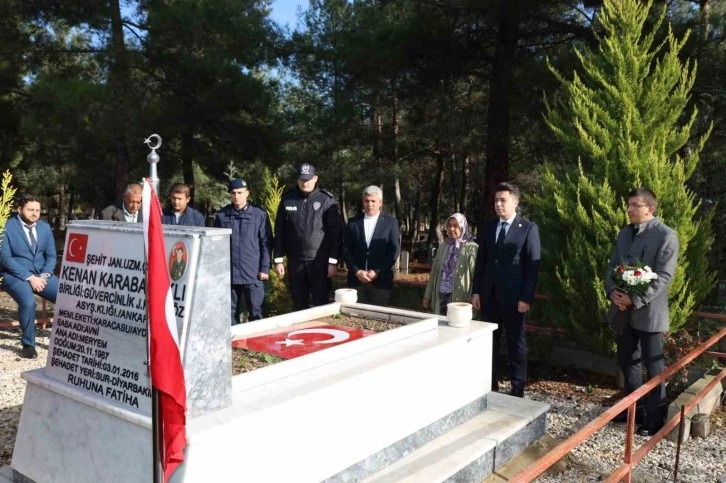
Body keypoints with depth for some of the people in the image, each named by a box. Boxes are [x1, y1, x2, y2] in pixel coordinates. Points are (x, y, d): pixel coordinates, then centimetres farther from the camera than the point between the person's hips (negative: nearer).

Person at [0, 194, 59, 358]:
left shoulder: (45, 227, 9)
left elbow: (51, 255, 10)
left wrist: (44, 275, -9)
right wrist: (29, 277, -20)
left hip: (41, 274, 5)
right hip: (15, 275, -4)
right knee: (28, 302, -33)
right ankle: (28, 345, -13)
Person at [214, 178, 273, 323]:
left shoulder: (260, 215, -1)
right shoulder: (221, 215, 4)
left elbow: (266, 243, 0)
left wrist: (265, 268, -4)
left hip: (253, 274, -2)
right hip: (229, 273, 2)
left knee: (255, 312, 5)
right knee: (231, 312, 12)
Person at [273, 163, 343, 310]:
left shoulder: (327, 200, -2)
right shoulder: (287, 199, 5)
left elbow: (336, 232, -3)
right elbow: (279, 232, 9)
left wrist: (333, 261, -8)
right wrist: (278, 259, 4)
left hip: (320, 261, -3)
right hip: (295, 261, 3)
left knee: (321, 305, -1)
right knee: (299, 305, 11)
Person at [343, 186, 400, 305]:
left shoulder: (391, 222, 4)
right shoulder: (353, 223, 10)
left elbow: (394, 250, -1)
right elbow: (347, 251, 6)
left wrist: (377, 272, -9)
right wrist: (356, 271, -8)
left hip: (381, 280, -1)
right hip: (356, 279, 2)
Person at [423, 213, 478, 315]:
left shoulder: (471, 248, -5)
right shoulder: (443, 247, 12)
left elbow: (475, 275, -9)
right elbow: (434, 273, 15)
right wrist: (428, 295, 13)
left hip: (459, 297, -5)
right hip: (440, 296, 5)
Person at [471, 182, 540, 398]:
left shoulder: (528, 228, -4)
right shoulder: (487, 227, 9)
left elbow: (533, 266, -8)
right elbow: (481, 261, 11)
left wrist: (526, 298, -13)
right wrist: (476, 291, 5)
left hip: (513, 296, -4)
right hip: (489, 294, 5)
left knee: (515, 342, 6)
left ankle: (517, 389, 16)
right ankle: (490, 385, 21)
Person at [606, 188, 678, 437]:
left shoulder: (666, 235, -10)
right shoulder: (624, 233, 11)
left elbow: (664, 276, -16)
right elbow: (612, 266, 12)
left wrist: (635, 299, -21)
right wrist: (612, 291, -7)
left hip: (648, 311, -6)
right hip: (622, 310, 7)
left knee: (653, 366, 5)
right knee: (628, 361, 15)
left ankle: (654, 418, 16)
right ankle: (631, 408, 30)